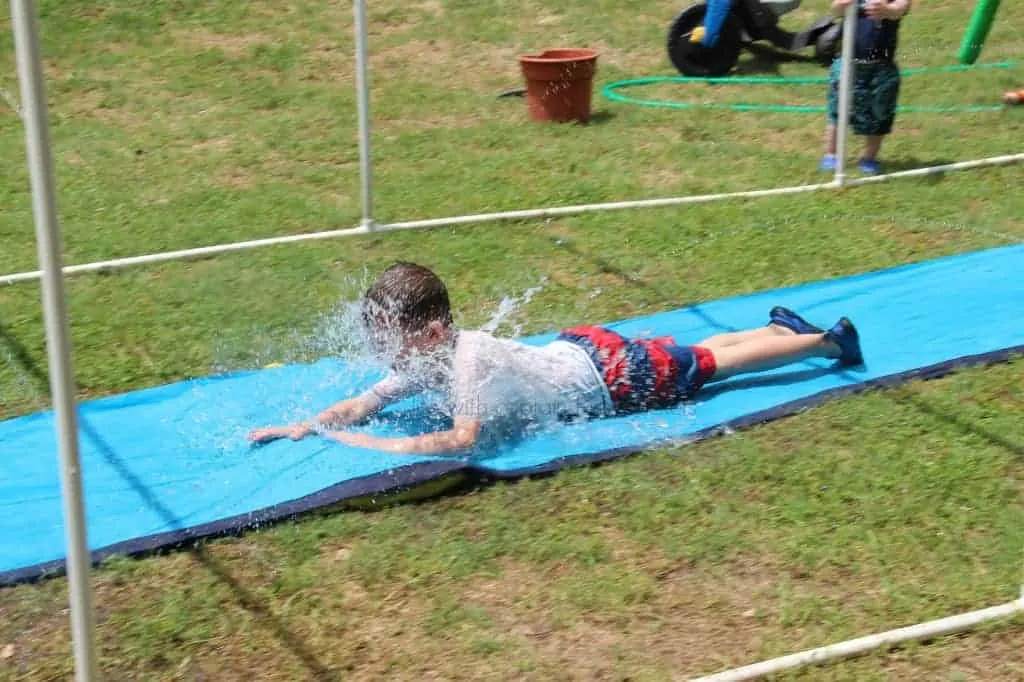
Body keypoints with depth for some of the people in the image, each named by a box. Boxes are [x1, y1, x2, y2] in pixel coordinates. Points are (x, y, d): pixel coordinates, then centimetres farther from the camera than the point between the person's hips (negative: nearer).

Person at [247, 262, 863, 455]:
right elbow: (363, 404, -6)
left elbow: (461, 440, -46)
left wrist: (373, 446, -43)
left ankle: (826, 339, 25)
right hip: (580, 351, 6)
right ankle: (780, 325, 45)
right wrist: (305, 427, -19)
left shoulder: (465, 357, -37)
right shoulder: (423, 357, -12)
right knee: (699, 351, 25)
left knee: (714, 364, 10)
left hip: (614, 377, -6)